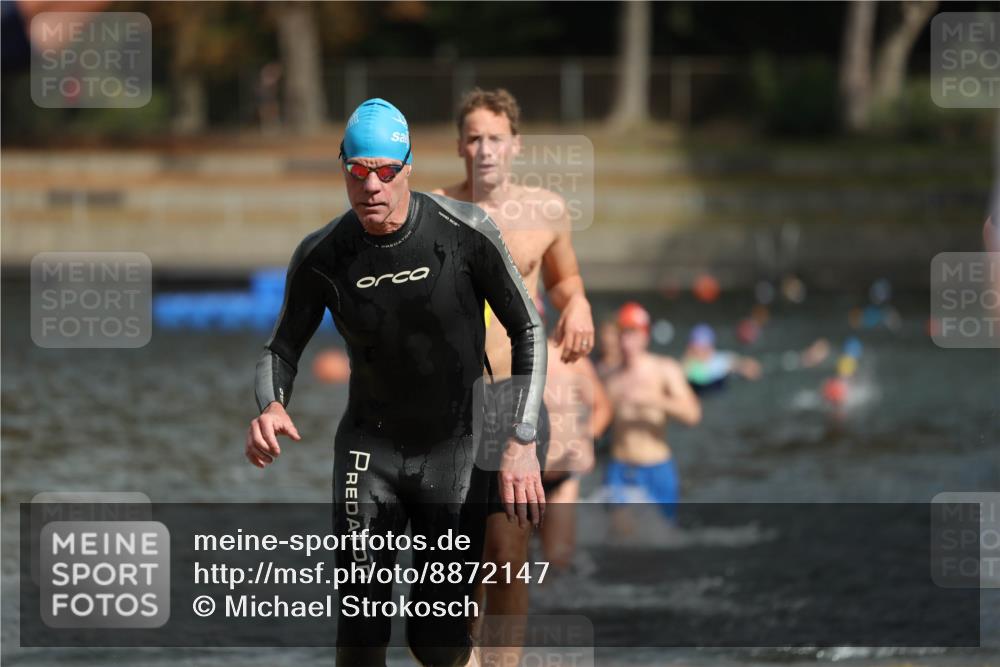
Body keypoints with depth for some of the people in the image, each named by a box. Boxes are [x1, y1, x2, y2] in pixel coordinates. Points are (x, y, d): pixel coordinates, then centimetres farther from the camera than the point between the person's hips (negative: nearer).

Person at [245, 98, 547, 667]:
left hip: (455, 447, -1)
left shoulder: (466, 232, -16)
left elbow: (528, 331, -7)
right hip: (371, 444, 1)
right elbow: (283, 348, 3)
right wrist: (271, 407, -21)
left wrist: (522, 444, -15)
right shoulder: (322, 257, -10)